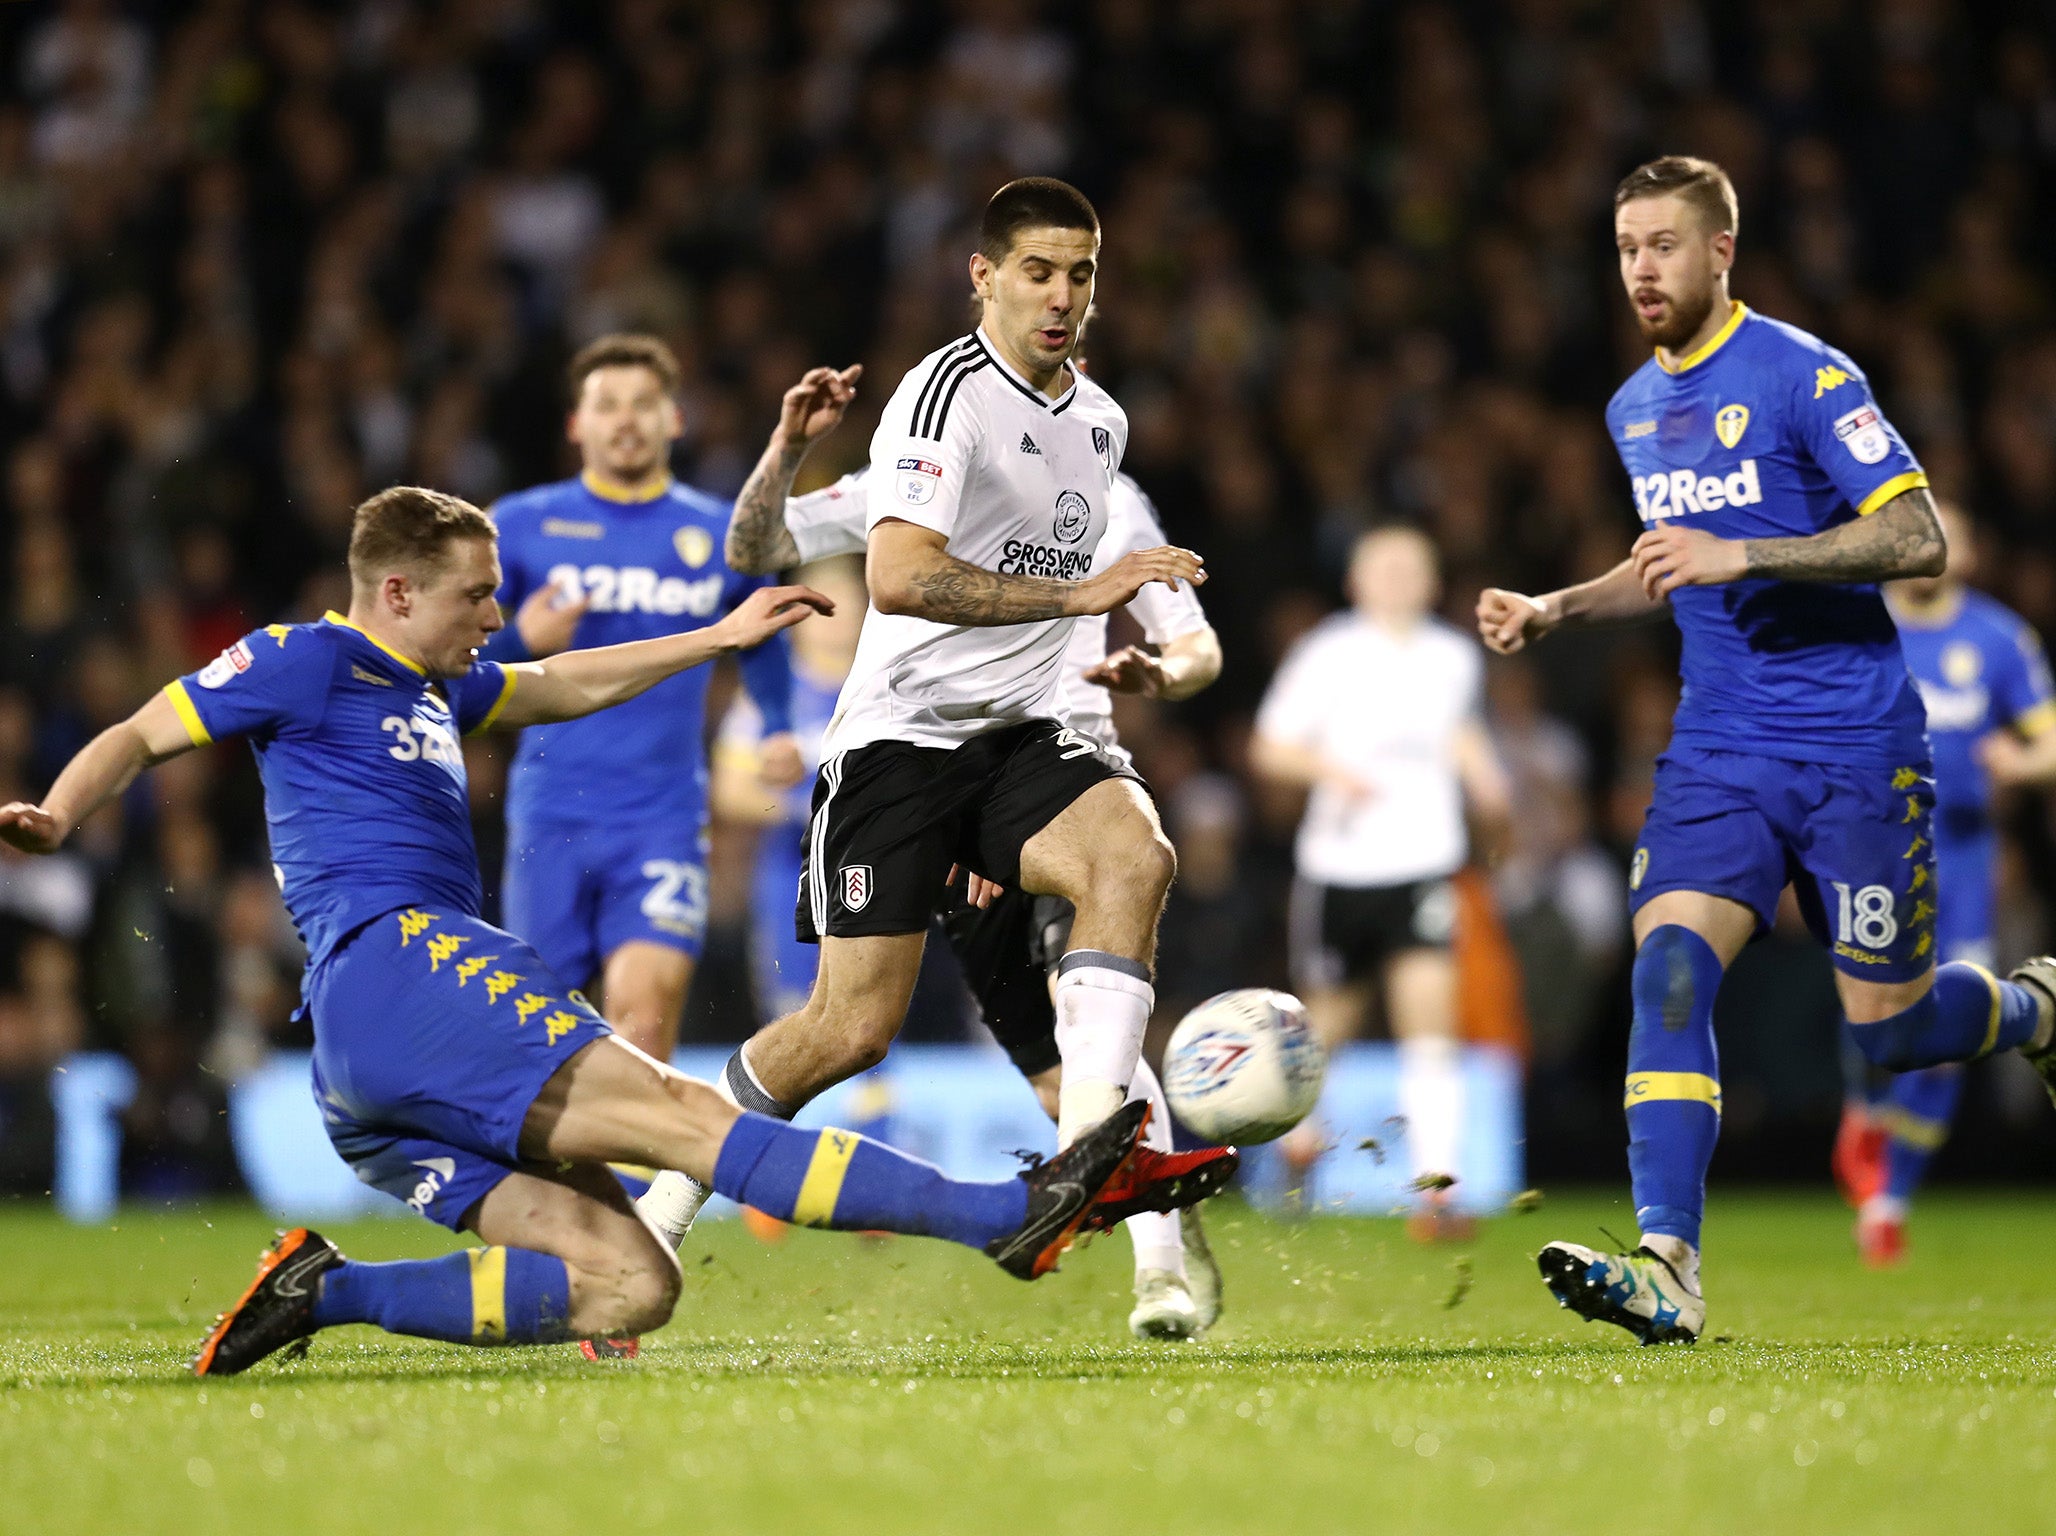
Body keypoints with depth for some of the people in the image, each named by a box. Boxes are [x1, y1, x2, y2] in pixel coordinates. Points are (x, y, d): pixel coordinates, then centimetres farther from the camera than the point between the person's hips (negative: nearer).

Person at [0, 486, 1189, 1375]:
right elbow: (141, 737, 4)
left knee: (629, 1287, -8)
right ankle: (1010, 1215, -33)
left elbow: (568, 689, 43)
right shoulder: (309, 661, 5)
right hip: (392, 962, -10)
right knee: (677, 1110, -21)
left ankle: (327, 1294, -13)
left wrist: (723, 637, 42)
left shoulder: (432, 686, 30)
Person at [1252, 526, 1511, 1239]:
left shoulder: (1456, 658, 9)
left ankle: (1434, 1189, -20)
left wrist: (1483, 779, 10)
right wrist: (1329, 768, -19)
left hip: (1425, 864, 1)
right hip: (1339, 865, -1)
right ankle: (1298, 1120, 43)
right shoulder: (1328, 654, -3)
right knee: (1330, 1019, 10)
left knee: (1431, 1025, -14)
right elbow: (1269, 748, -1)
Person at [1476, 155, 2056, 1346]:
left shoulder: (1803, 376, -11)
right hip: (1718, 748, 5)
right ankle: (1667, 1270, -25)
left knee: (1888, 1030, 1)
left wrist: (1739, 555, -25)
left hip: (1854, 747, -5)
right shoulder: (1635, 410, 12)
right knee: (1669, 969, -18)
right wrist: (1553, 612, 13)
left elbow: (1919, 539, -18)